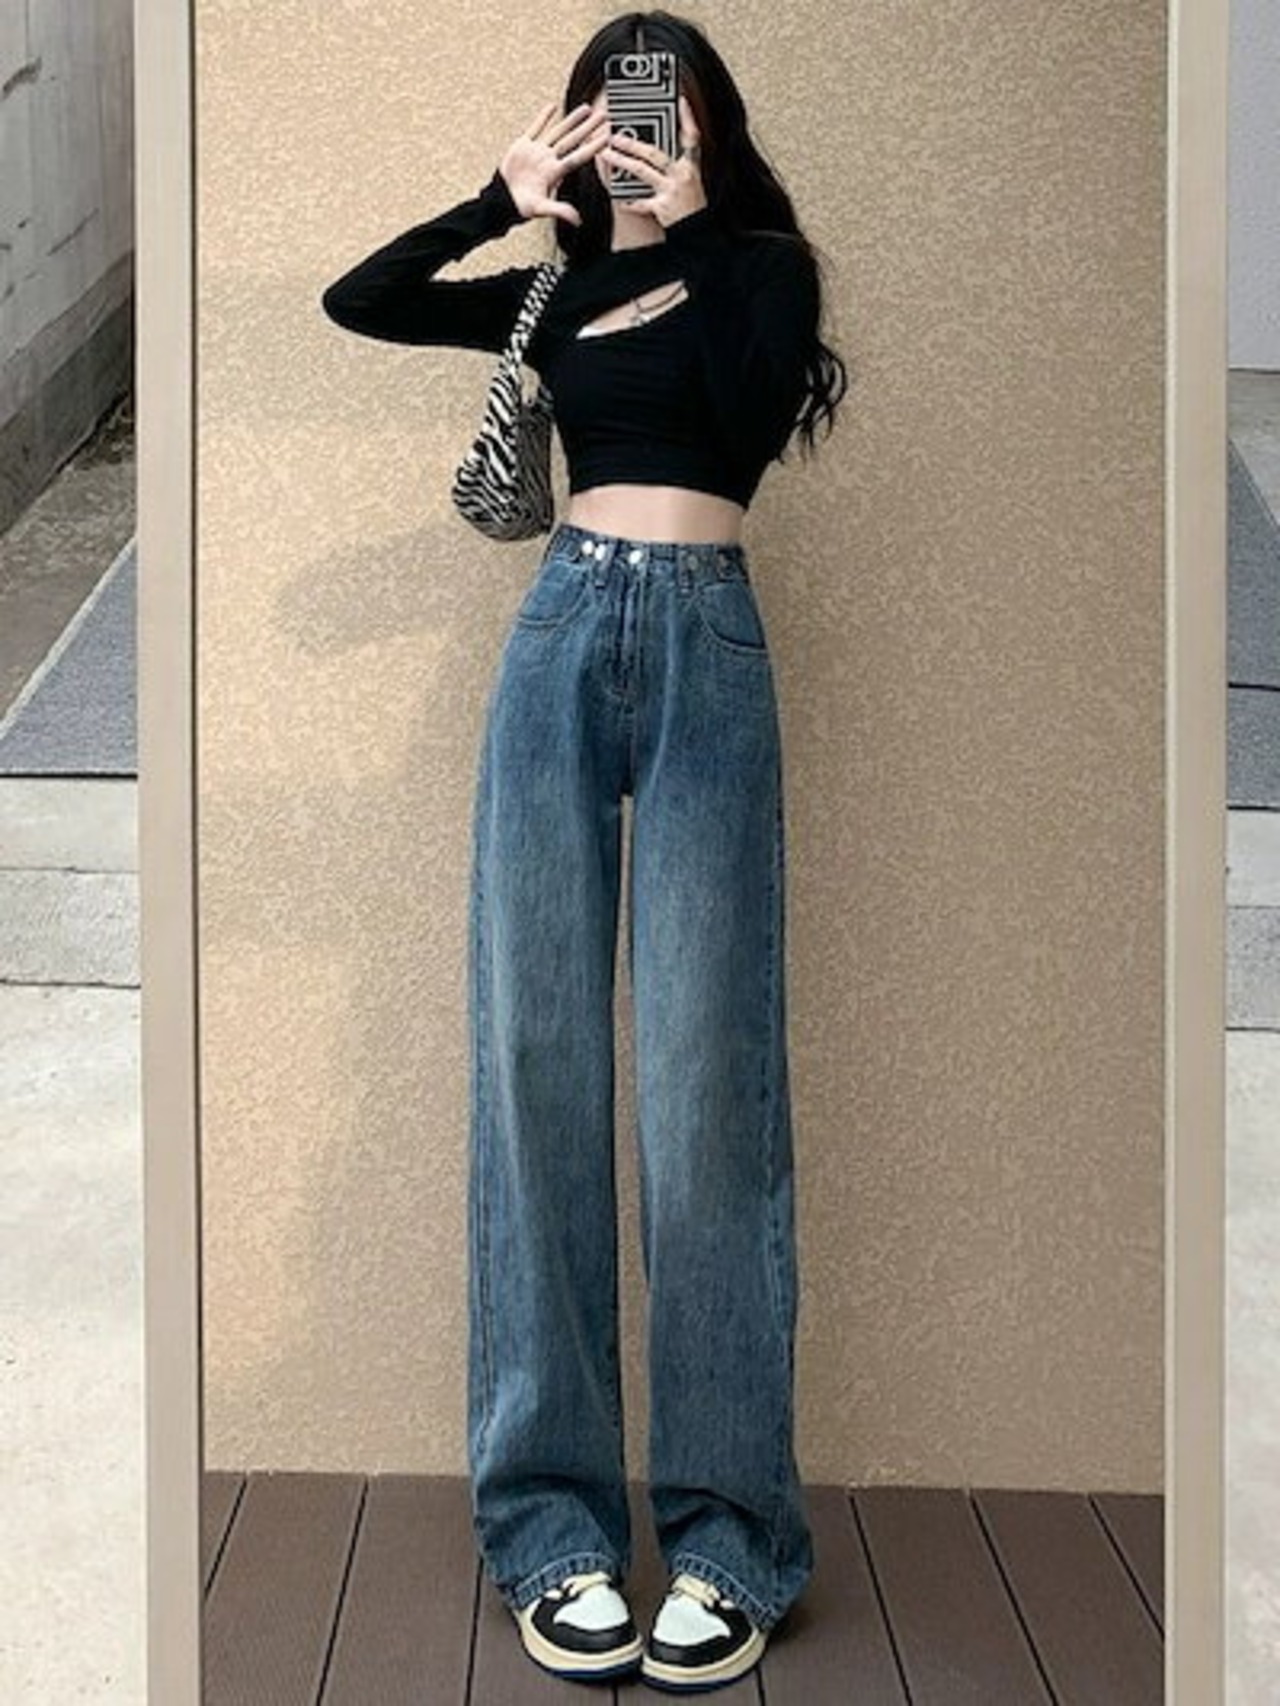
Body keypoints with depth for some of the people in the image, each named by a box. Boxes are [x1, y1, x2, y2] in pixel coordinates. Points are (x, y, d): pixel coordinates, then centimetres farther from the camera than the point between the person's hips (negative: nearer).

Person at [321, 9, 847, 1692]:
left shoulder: (762, 270, 11)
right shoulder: (557, 297, 21)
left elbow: (750, 426, -8)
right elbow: (355, 300, 15)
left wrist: (686, 238, -8)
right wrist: (501, 201, 5)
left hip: (707, 641, -3)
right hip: (562, 635, 3)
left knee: (706, 1074, -12)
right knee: (535, 1059, -6)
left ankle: (730, 1537, -6)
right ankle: (552, 1526, -2)